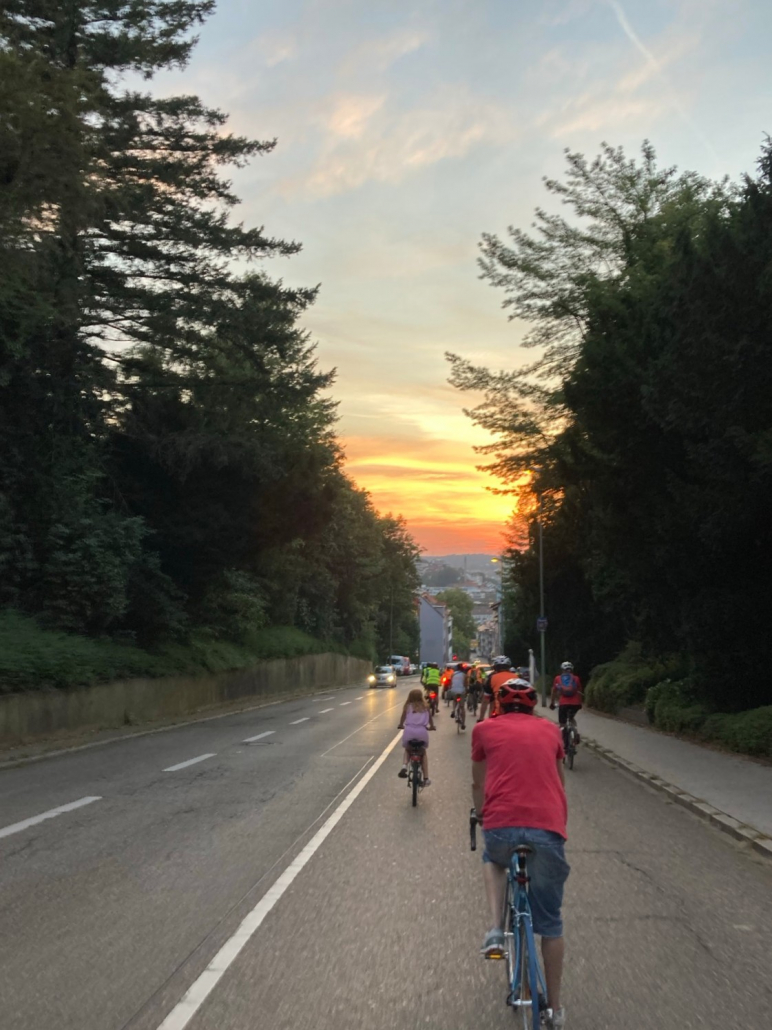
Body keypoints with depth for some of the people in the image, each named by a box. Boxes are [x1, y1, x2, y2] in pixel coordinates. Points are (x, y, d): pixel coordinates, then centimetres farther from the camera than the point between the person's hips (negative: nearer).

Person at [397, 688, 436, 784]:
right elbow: (430, 717, 25)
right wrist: (432, 726, 45)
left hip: (409, 731, 0)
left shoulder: (408, 706, 11)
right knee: (423, 753, 22)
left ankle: (404, 766, -4)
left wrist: (401, 725, 42)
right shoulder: (425, 706, 14)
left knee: (407, 750, 25)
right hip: (422, 731, 0)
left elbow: (403, 717, 21)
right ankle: (426, 778, 17)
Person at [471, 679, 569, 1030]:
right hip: (549, 828, 1)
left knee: (493, 859, 34)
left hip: (500, 826, -1)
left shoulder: (485, 729, 14)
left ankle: (496, 931, 15)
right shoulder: (550, 729, 19)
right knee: (550, 923, 17)